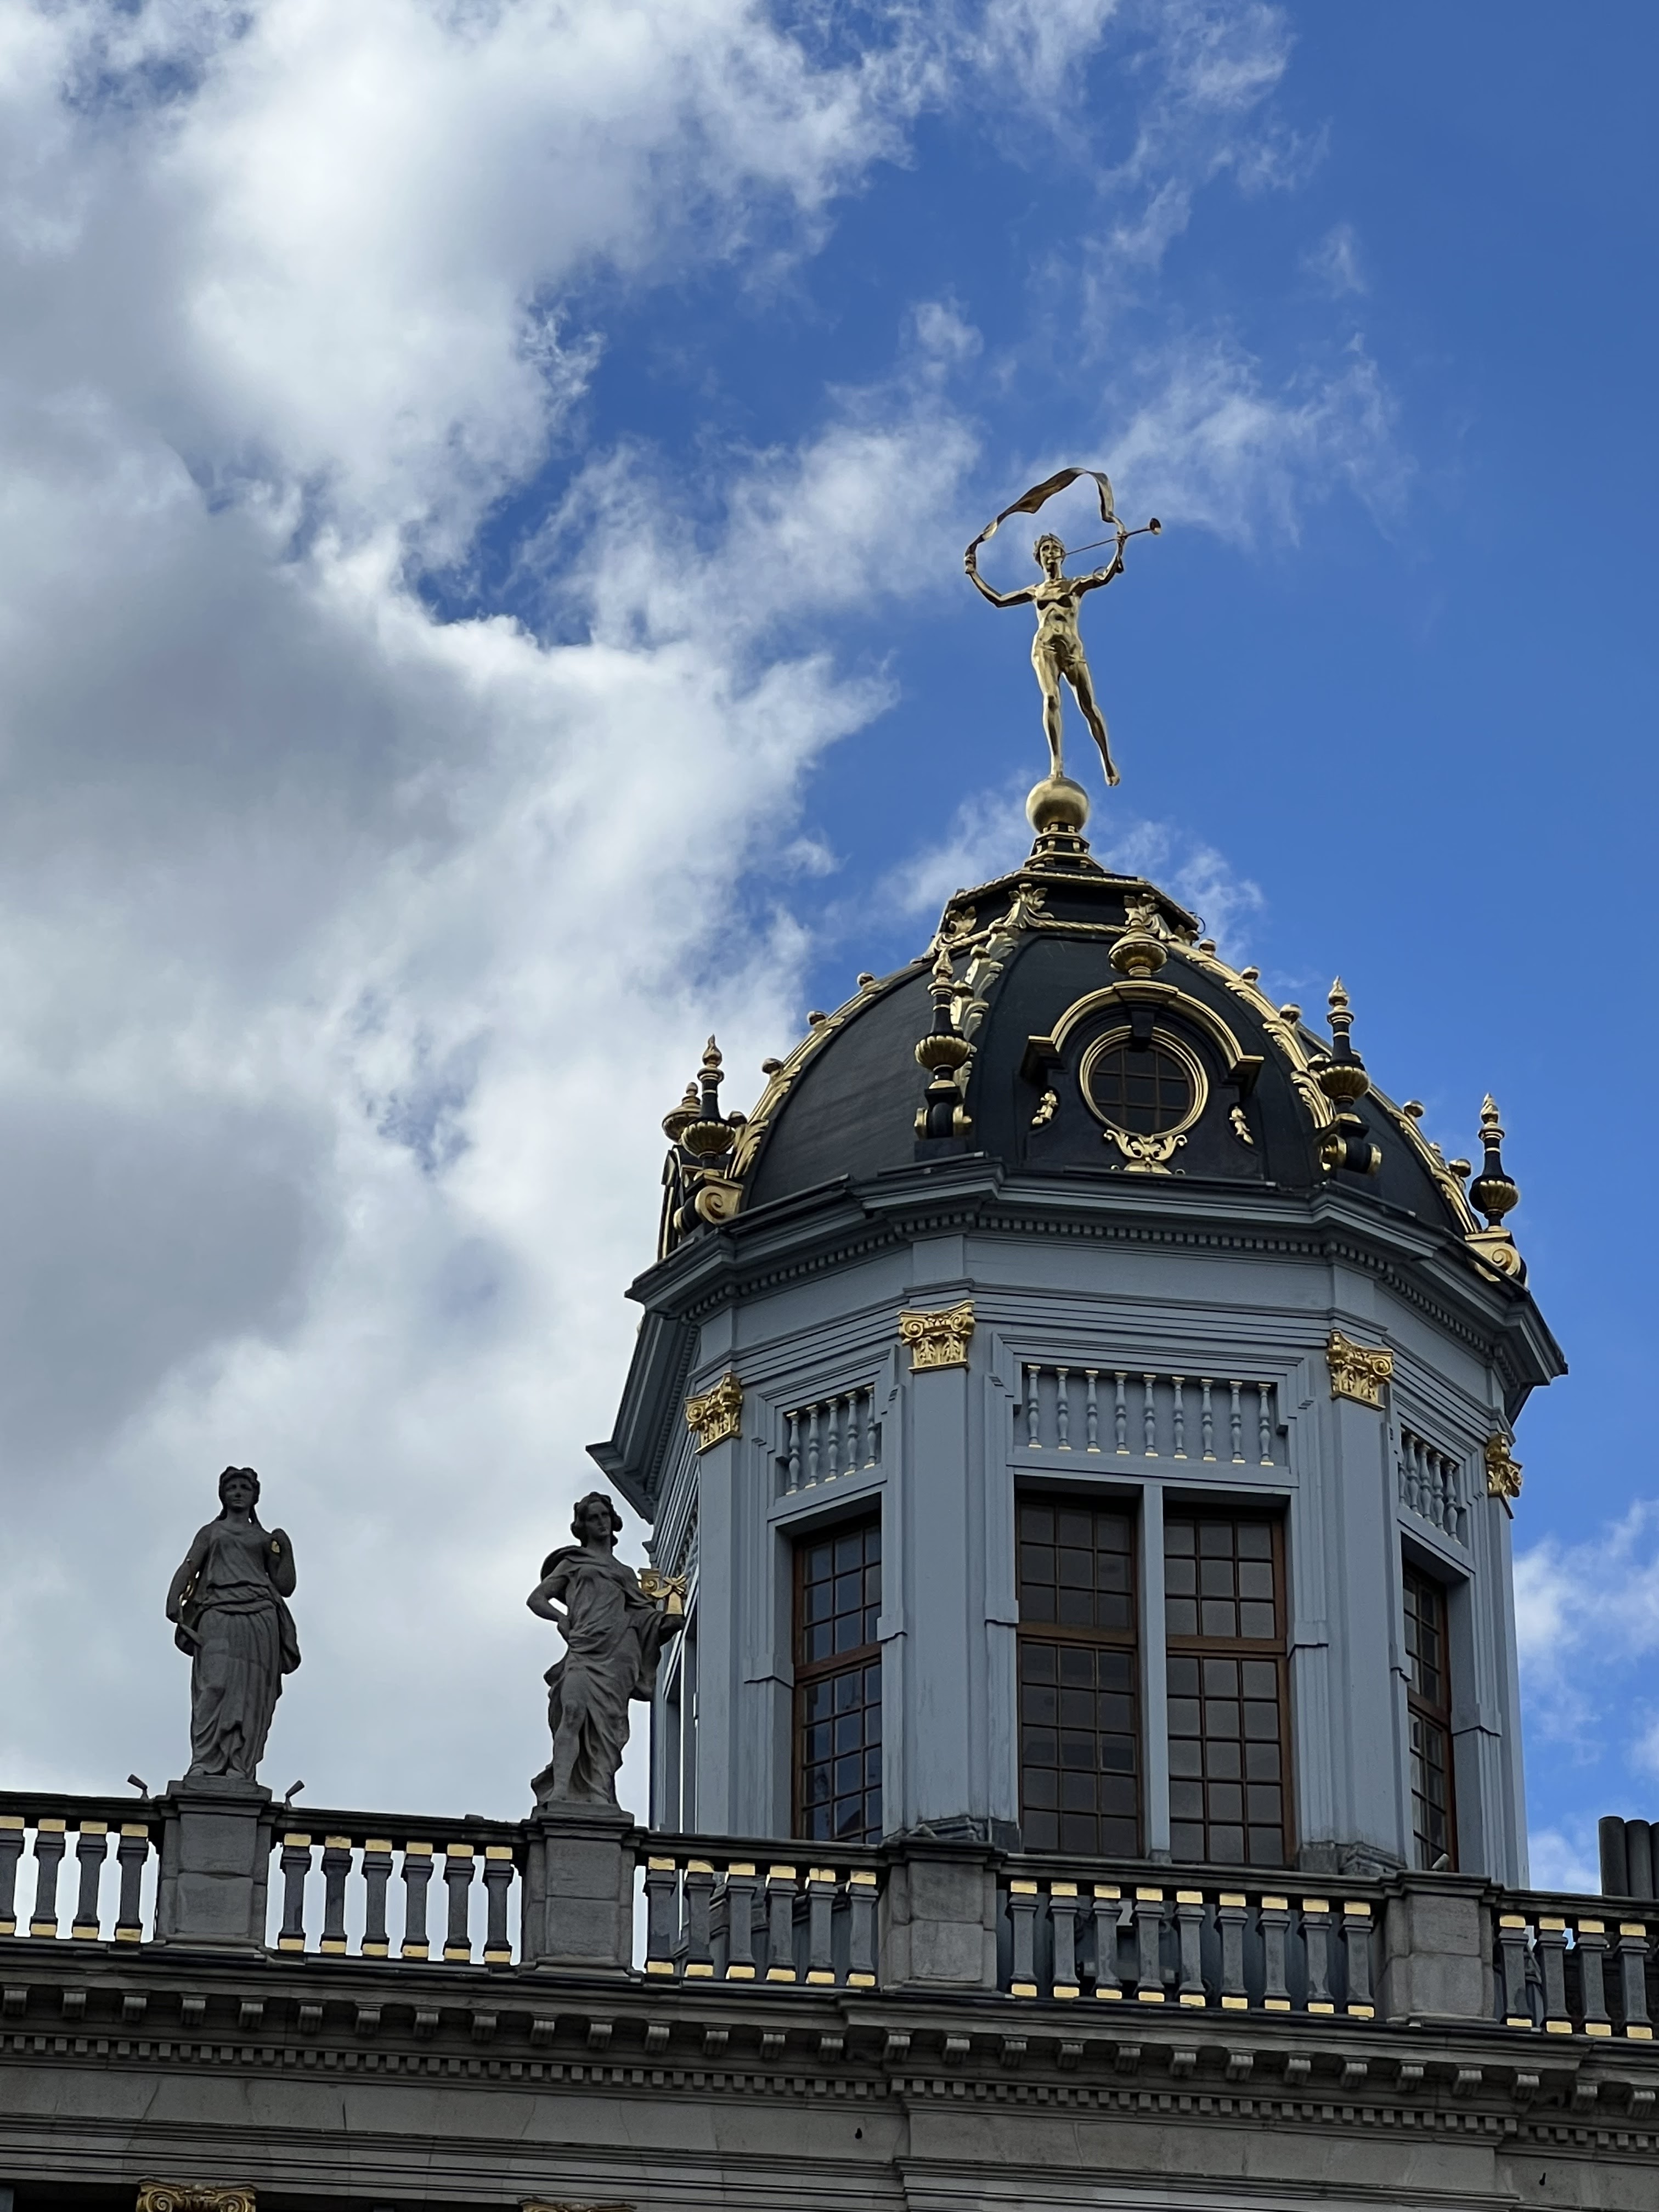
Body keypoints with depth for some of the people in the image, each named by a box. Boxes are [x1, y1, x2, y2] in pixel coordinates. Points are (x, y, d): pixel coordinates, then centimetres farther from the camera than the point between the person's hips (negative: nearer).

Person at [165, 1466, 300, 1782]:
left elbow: (285, 1586, 21)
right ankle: (204, 1767, -31)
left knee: (250, 1696, -13)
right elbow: (188, 1569, 10)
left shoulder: (265, 1539, 28)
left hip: (260, 1620, 2)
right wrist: (174, 1603, -9)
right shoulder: (211, 1532, 25)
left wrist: (285, 1550, 7)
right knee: (214, 1687, -20)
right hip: (217, 1616, -2)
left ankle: (240, 1773, -23)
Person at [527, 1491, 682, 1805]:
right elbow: (536, 1599, 19)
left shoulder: (625, 1573, 32)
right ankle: (561, 1788, -37)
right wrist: (561, 1618, 0)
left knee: (607, 1723, -12)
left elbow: (642, 1614, 25)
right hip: (584, 1646, -3)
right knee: (574, 1709, -26)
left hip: (619, 1653, 3)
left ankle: (600, 1797, -23)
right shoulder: (573, 1563, 24)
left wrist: (667, 1622, 4)